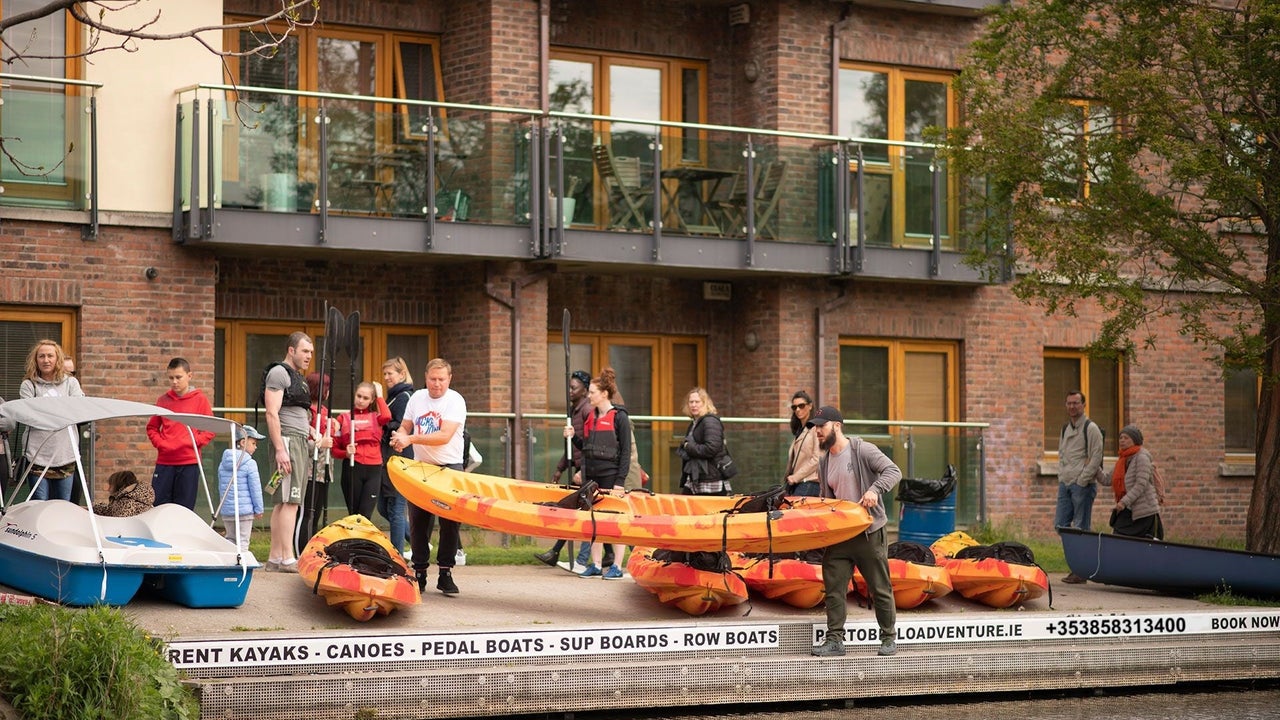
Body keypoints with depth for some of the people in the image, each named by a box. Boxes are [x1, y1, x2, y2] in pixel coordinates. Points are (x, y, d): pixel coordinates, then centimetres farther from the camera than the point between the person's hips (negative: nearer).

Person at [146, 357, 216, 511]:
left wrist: (192, 442, -11)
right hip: (164, 462, 3)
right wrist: (160, 443, -1)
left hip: (189, 462, -3)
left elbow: (210, 429, 1)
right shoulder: (163, 400, 10)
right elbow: (152, 427, 16)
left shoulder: (200, 399, 2)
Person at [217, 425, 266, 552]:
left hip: (226, 511, 6)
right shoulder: (250, 464, -11)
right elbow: (255, 488, -11)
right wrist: (258, 509, -2)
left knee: (230, 539, 15)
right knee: (242, 541, -1)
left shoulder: (222, 464, 10)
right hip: (245, 510, -6)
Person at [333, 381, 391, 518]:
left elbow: (387, 417, -14)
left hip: (373, 469, 0)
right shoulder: (343, 418, 8)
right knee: (353, 514, 5)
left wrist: (379, 395, -1)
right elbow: (335, 449, 8)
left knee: (365, 514, -8)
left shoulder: (375, 417, 12)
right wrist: (346, 453, -14)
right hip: (352, 468, 0)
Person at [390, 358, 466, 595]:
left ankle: (445, 573, 0)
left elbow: (444, 436, -22)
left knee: (450, 522, -8)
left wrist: (411, 439, -28)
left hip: (449, 468, -4)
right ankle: (419, 572, 10)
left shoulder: (455, 401, -11)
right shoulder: (417, 398, 5)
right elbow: (405, 427, 14)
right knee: (418, 521, 2)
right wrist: (400, 436, -11)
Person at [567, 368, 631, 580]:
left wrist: (620, 481, -14)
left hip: (610, 475, -7)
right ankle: (596, 565, 13)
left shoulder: (619, 417, -7)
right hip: (591, 475, 7)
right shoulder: (592, 417, 13)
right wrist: (573, 438, 0)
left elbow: (625, 451, -9)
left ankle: (617, 567, 2)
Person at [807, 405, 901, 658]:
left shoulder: (862, 450, -8)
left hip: (869, 533, -6)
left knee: (880, 588, 3)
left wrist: (874, 489, -31)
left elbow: (893, 471, -16)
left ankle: (889, 638, 14)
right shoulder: (824, 462, 12)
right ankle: (834, 640, 3)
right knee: (833, 587, -1)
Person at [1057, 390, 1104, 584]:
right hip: (1065, 483, 8)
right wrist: (1061, 476, 11)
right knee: (1060, 524, 5)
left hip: (1083, 485, -8)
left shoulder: (1090, 428, -7)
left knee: (1081, 528, -5)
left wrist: (1081, 480, -14)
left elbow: (1096, 458, -11)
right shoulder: (1065, 428, 17)